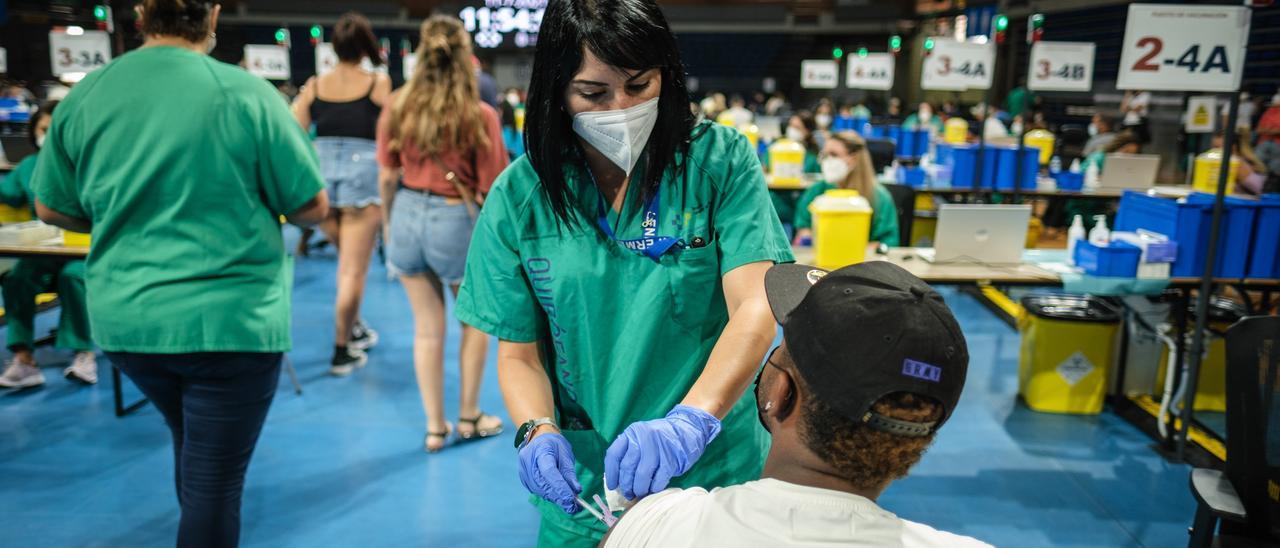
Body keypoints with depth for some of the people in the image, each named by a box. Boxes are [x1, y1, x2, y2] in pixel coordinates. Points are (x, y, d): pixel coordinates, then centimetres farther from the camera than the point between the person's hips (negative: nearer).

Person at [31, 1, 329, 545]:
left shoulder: (84, 96, 2)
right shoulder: (245, 92, -11)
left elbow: (53, 209, 10)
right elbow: (312, 206, -7)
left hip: (124, 319, 6)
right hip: (228, 320, -5)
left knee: (191, 444, 28)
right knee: (213, 479, 5)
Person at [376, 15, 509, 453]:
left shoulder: (398, 105, -3)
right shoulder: (479, 114, -12)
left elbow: (388, 176, 2)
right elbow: (491, 188, -9)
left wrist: (388, 224, 16)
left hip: (408, 213, 3)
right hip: (457, 221, -3)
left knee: (427, 326, 16)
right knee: (475, 321, 20)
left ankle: (435, 426, 25)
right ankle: (469, 417, 31)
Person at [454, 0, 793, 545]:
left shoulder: (720, 161, -10)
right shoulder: (519, 197, -6)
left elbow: (756, 307, -20)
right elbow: (518, 353, -2)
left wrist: (690, 419, -36)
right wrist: (538, 432, -22)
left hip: (714, 470, -1)